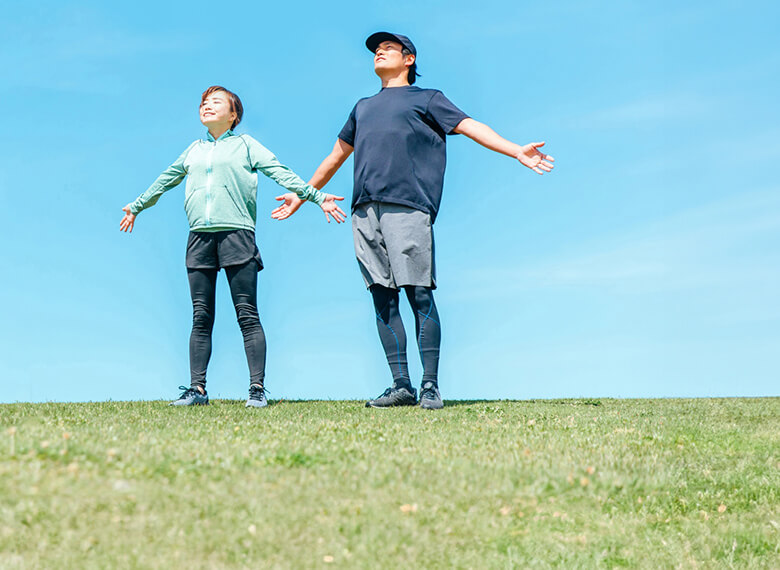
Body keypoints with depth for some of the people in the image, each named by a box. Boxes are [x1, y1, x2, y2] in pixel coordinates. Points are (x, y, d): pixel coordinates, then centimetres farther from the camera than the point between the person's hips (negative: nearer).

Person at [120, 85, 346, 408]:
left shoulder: (245, 145, 11)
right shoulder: (193, 151, 23)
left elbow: (281, 173, 4)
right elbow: (165, 181, 35)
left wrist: (317, 197, -5)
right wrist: (137, 206, 44)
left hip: (236, 233, -4)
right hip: (199, 237, 4)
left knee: (247, 315, -7)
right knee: (201, 318, 3)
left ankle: (257, 388, -6)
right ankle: (197, 388, 7)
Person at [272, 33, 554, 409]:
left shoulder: (426, 99, 16)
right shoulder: (363, 107, 30)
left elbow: (470, 126, 5)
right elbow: (337, 155, 38)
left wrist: (516, 151, -8)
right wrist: (303, 194, 42)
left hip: (407, 207, -5)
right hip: (365, 212, 5)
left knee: (418, 293, -9)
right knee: (382, 297, 1)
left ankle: (430, 386, -5)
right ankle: (400, 385, 4)